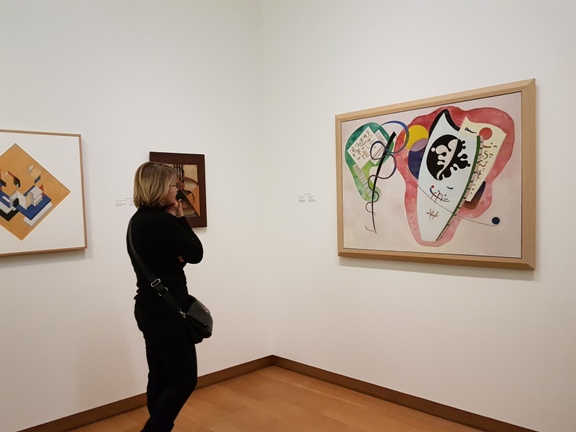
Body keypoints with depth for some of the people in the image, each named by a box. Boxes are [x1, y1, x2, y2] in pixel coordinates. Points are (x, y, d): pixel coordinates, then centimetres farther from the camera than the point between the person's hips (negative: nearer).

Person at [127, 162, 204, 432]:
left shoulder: (139, 220, 10)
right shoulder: (162, 221, -19)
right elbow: (195, 254, -9)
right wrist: (181, 219, -4)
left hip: (149, 308, 10)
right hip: (166, 311, -10)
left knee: (160, 377, 17)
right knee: (184, 379, 2)